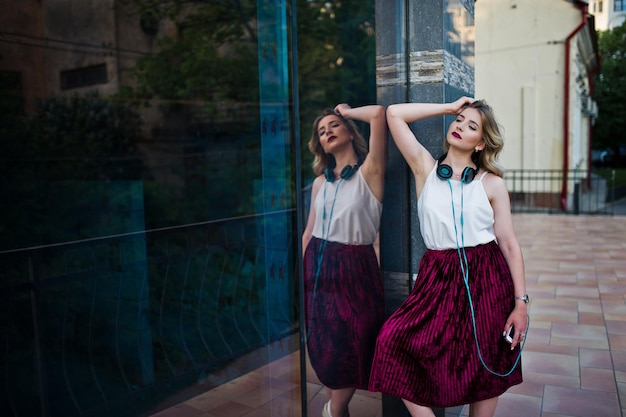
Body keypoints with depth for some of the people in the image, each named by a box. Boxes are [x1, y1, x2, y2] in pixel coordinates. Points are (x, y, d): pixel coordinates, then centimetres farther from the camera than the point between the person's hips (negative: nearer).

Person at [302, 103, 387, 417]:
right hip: (319, 266, 5)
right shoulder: (320, 182, 7)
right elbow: (309, 231, 11)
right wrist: (301, 273, 10)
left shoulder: (369, 172, -8)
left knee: (352, 345, 4)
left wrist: (346, 112, -3)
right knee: (324, 346, 13)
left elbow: (378, 114, -22)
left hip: (354, 267, -4)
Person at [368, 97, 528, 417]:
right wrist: (450, 107, 4)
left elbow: (510, 244, 1)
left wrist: (521, 302, -4)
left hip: (486, 280, 0)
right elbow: (394, 114, -2)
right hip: (439, 277, 1)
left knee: (485, 373, 8)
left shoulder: (492, 183, 2)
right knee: (394, 340, -17)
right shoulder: (425, 168, 4)